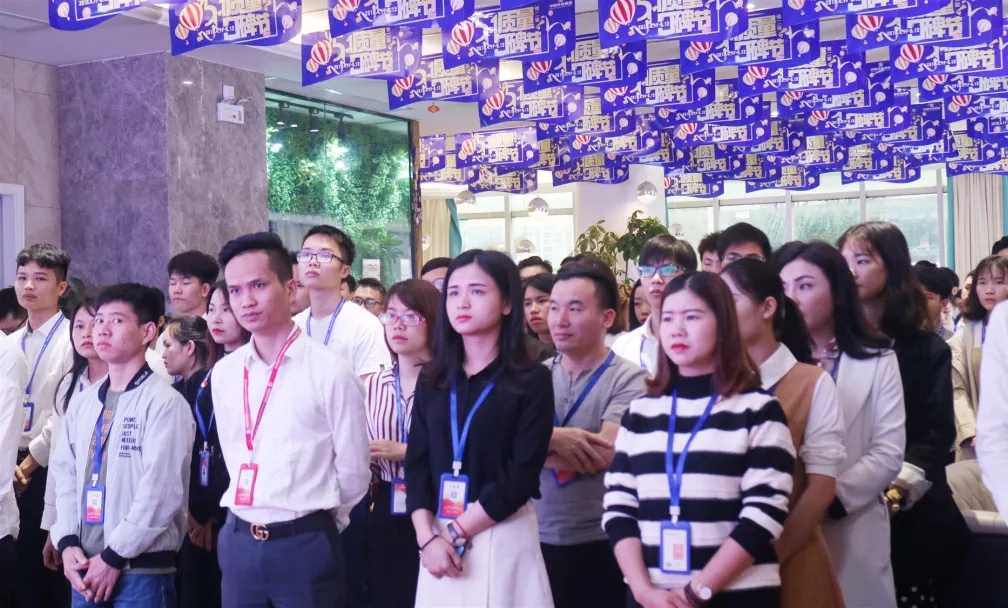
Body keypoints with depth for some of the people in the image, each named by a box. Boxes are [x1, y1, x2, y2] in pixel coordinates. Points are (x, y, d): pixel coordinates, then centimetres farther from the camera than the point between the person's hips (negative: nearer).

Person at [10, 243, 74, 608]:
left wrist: (30, 463, -10)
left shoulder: (72, 340, -8)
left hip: (48, 469, -6)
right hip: (12, 468, 6)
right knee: (16, 565, 9)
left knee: (46, 563, -1)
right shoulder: (11, 344, 14)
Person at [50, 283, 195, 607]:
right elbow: (66, 474, 12)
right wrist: (68, 543, -1)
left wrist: (114, 557, -13)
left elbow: (161, 490, -15)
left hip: (142, 570, -6)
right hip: (86, 568, 6)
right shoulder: (81, 403, 13)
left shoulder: (164, 402, -9)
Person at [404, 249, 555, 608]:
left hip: (503, 537, -3)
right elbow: (417, 464, 3)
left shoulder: (532, 380, -4)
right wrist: (428, 537, -11)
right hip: (437, 541, 4)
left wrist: (457, 532, -13)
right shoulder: (432, 380, 9)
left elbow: (522, 475, -11)